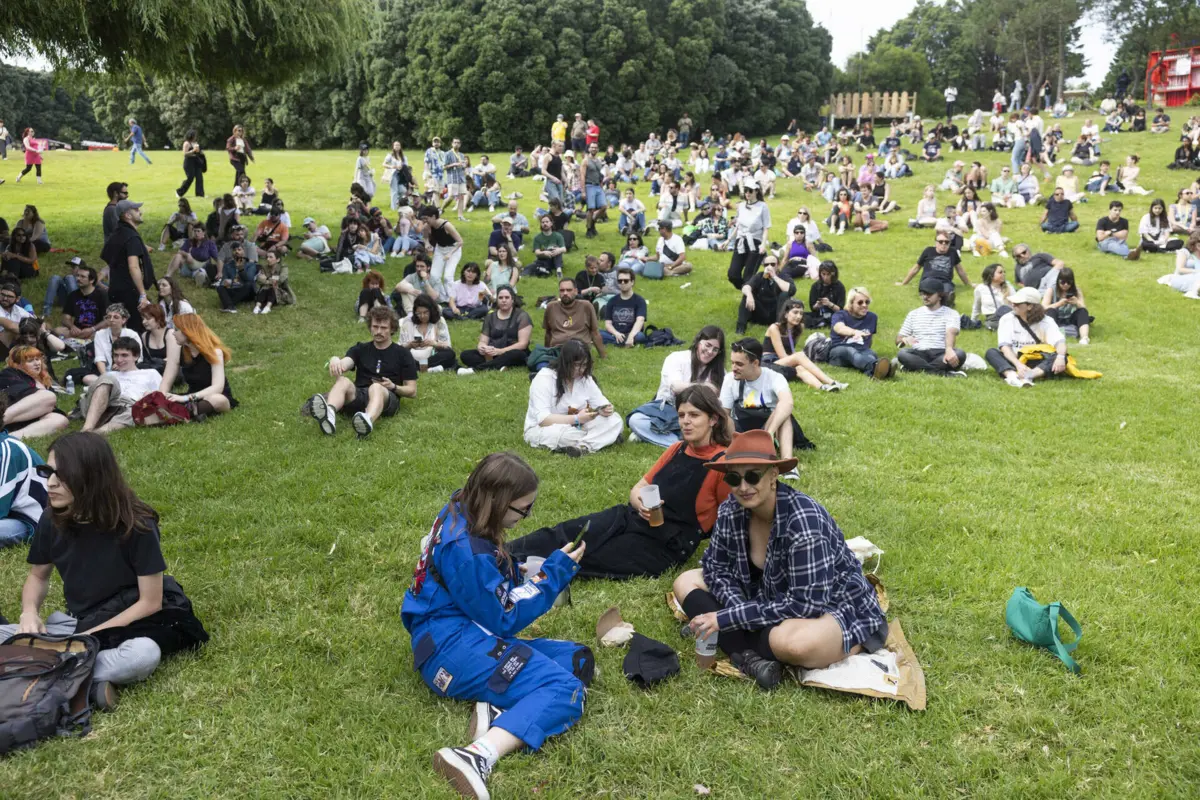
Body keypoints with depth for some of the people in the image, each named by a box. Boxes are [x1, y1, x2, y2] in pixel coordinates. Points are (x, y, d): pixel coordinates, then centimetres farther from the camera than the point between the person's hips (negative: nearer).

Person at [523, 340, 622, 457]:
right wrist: (576, 419, -32)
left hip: (575, 428, 6)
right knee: (562, 433, -41)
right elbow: (543, 419, -26)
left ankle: (582, 446, -32)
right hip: (541, 430, -6)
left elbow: (601, 404, 2)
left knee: (615, 420, -14)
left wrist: (605, 409, -23)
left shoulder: (585, 378, 0)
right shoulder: (544, 378, -19)